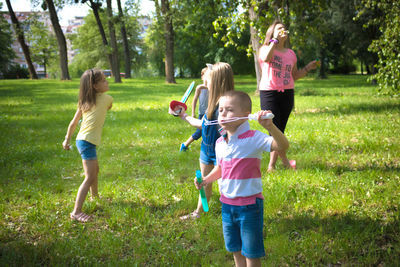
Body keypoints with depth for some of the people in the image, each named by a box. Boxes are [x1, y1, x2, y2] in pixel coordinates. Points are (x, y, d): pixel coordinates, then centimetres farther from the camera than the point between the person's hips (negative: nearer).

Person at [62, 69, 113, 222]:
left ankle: (95, 197, 51)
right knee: (90, 178, -10)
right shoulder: (107, 99, -8)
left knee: (95, 170, 28)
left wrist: (67, 140, 21)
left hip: (82, 140, 9)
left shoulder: (84, 101, 8)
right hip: (87, 142, -9)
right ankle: (76, 212, -14)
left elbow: (73, 123, 11)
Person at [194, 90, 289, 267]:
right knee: (235, 249, 20)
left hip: (249, 204, -6)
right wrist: (206, 180, 2)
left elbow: (282, 146, -32)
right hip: (227, 203, 6)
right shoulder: (220, 143, 4)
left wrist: (270, 126, -48)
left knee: (251, 252, 8)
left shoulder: (253, 138, -17)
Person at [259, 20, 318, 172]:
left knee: (280, 130, 5)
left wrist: (308, 68, 10)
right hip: (269, 93, -4)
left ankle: (271, 165, 14)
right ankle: (286, 163, 6)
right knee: (275, 129, -9)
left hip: (287, 93, 5)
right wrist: (276, 39, -20)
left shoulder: (291, 53, 15)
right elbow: (266, 58, -25)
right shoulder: (266, 49, 1)